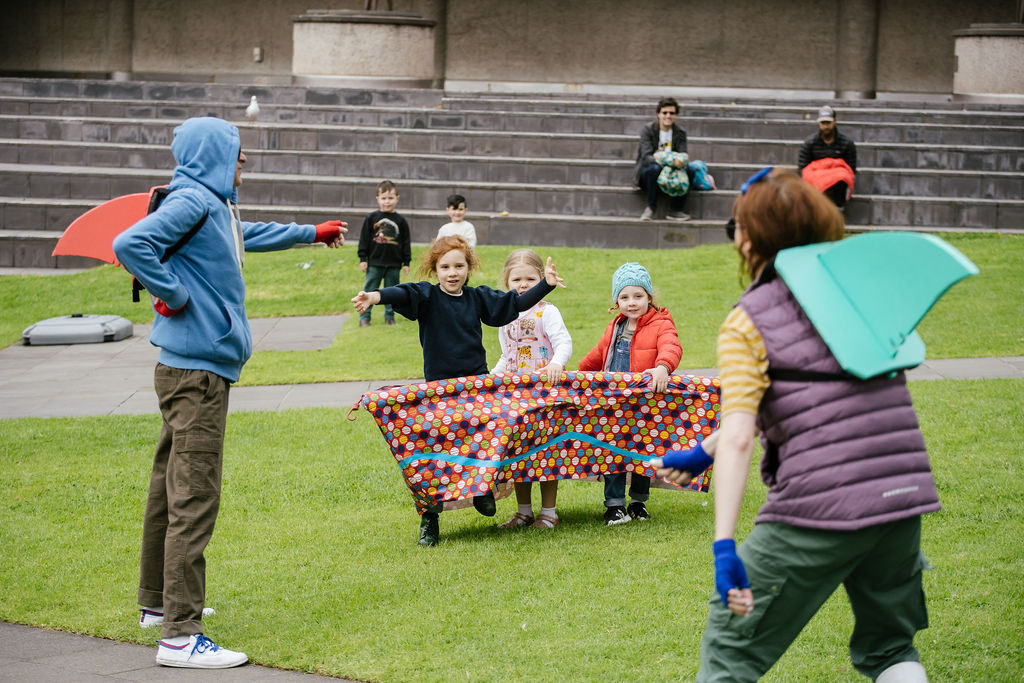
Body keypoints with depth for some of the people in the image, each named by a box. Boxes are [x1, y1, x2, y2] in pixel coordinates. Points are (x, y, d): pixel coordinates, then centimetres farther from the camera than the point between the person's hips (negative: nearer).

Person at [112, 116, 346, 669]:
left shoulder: (216, 205, 17)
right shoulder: (192, 201, -14)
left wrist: (312, 233, 53)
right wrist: (174, 296, -18)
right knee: (195, 496, -12)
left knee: (173, 487, 19)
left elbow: (251, 234, 40)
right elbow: (131, 244, -29)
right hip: (196, 370, -11)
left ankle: (159, 602, 31)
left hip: (201, 368, 11)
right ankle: (180, 634, -14)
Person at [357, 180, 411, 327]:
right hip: (375, 262, -1)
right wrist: (362, 259, -2)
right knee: (369, 290, 0)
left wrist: (406, 262, 6)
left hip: (394, 264, 1)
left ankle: (389, 316, 19)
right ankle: (364, 317, 4)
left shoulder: (400, 221, 5)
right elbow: (364, 239, 3)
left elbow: (406, 243, 9)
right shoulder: (371, 218, 1)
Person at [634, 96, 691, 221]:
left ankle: (675, 210, -17)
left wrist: (679, 162, -33)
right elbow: (646, 157, -20)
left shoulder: (680, 133, 5)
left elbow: (683, 157, -6)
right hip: (646, 173, -3)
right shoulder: (648, 130, -7)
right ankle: (651, 207, -23)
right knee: (655, 168, -38)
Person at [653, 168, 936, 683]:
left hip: (820, 507, -5)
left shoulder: (747, 322, -2)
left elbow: (738, 438, -15)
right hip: (903, 493, 6)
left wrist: (724, 548, -21)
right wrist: (701, 453, 30)